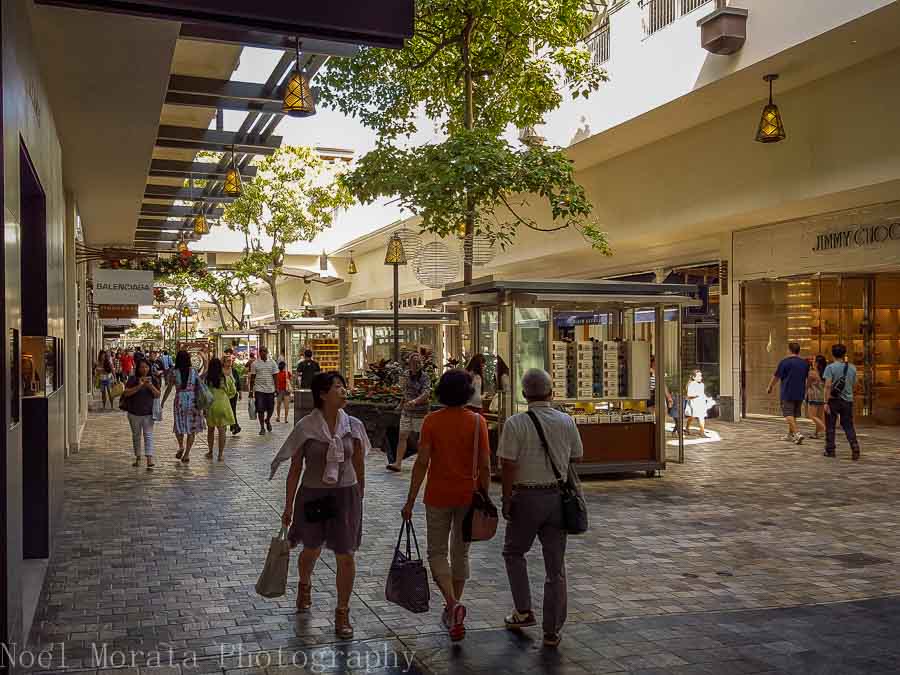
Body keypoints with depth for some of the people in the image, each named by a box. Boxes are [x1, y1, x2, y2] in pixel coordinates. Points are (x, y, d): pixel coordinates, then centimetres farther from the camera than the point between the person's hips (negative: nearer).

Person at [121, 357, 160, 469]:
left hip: (148, 413, -1)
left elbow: (158, 395, 1)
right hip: (134, 413, 1)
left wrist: (151, 387, -17)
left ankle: (149, 460, -15)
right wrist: (139, 386, -23)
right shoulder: (133, 379, -4)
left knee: (148, 435, -8)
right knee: (136, 435, 14)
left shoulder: (154, 379, 1)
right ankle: (138, 458, 28)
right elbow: (126, 393, -13)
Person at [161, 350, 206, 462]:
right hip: (193, 401, 1)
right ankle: (187, 453, 5)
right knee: (191, 428, 6)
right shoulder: (194, 372, 2)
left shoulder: (174, 372, -1)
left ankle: (181, 446, -1)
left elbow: (168, 389, -1)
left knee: (179, 426, 17)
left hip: (180, 401, -1)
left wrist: (162, 403, 6)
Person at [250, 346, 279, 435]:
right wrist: (251, 389, 1)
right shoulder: (255, 364, 3)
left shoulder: (272, 363, 7)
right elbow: (252, 377, 4)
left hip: (270, 389, 2)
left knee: (270, 408, 7)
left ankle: (268, 420, 37)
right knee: (260, 409, -4)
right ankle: (262, 428, 5)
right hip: (259, 389, -2)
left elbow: (275, 376, 8)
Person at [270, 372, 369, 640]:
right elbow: (295, 469, -3)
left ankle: (342, 612, 18)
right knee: (312, 549, 20)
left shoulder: (353, 426, -4)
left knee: (345, 556, 1)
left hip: (345, 495, 1)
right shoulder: (306, 427, -10)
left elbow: (359, 466, 6)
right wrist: (288, 506, 0)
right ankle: (304, 585, 53)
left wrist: (359, 497, 12)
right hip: (313, 495, -1)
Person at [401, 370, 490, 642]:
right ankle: (453, 610, 27)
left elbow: (422, 462, -11)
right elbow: (484, 466, -7)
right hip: (468, 496, 2)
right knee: (460, 552, 17)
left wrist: (410, 500, -5)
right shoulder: (477, 421, -6)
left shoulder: (432, 421, -8)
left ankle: (453, 604, -10)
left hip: (438, 496, -1)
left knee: (437, 552, 10)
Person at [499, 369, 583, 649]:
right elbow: (576, 458, 9)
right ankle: (552, 631, 14)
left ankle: (523, 611, 14)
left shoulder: (515, 424, -12)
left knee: (514, 553, 20)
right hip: (558, 496, 3)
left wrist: (507, 500, -5)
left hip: (526, 497, -3)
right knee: (556, 565, 10)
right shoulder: (566, 422, -1)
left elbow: (508, 466, -14)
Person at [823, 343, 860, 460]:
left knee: (830, 426, 7)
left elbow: (828, 386, -17)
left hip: (833, 400, -4)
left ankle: (830, 450, 10)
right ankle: (855, 448, -4)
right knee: (849, 426, 10)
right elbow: (854, 384, 13)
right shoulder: (852, 367, 4)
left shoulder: (830, 367, -10)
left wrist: (826, 402, -15)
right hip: (848, 400, 4)